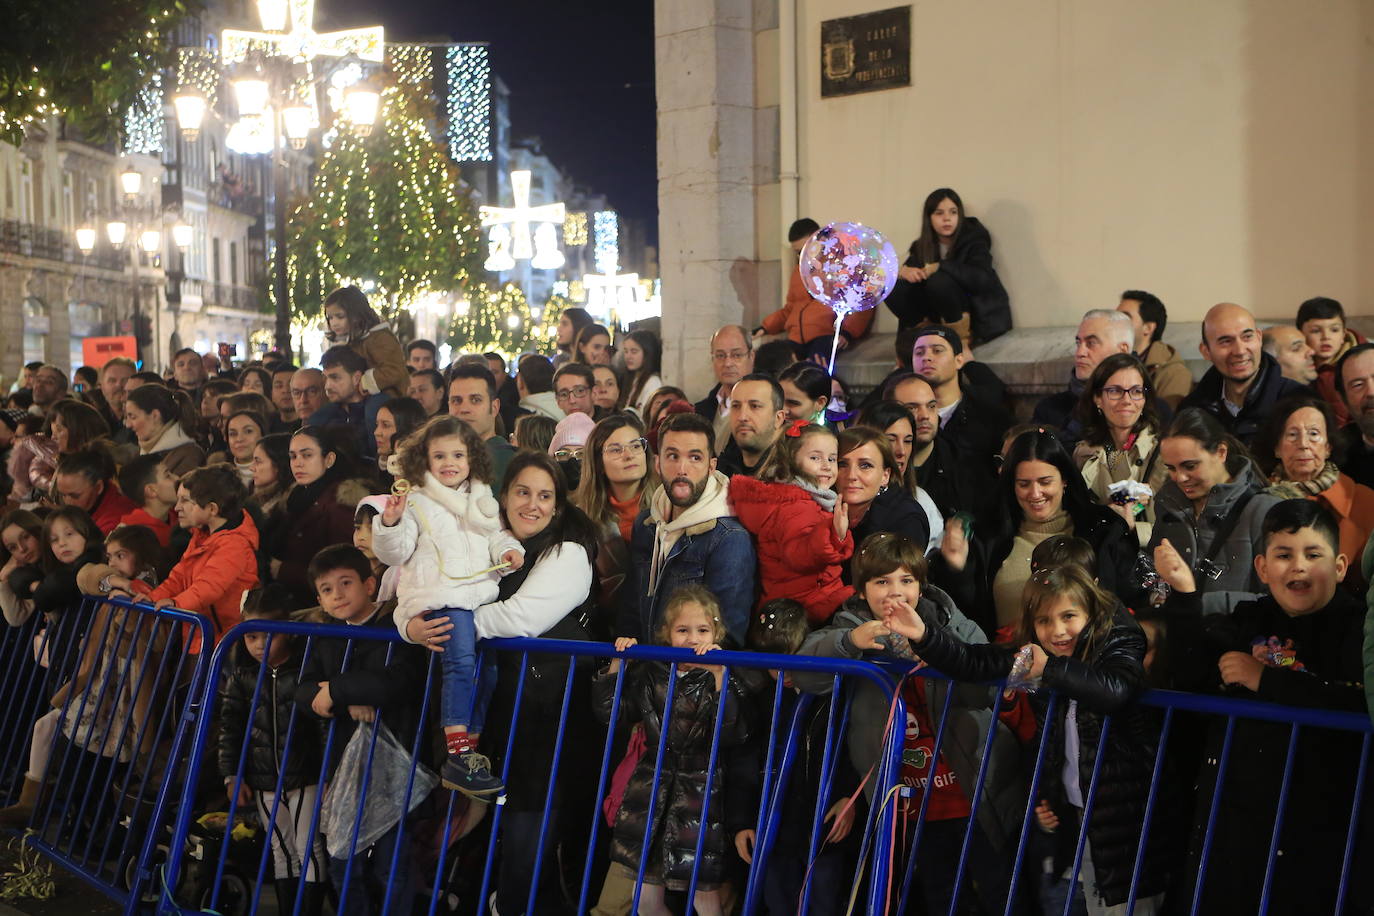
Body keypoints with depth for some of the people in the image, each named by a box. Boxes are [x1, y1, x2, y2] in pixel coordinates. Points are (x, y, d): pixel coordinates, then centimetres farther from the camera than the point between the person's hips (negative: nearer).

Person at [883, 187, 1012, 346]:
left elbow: (981, 279, -27)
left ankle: (961, 335, -16)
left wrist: (940, 266, -29)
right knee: (895, 289, -15)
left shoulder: (973, 239, -11)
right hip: (945, 318, 5)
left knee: (938, 280, -32)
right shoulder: (922, 246, 4)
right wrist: (903, 271, -22)